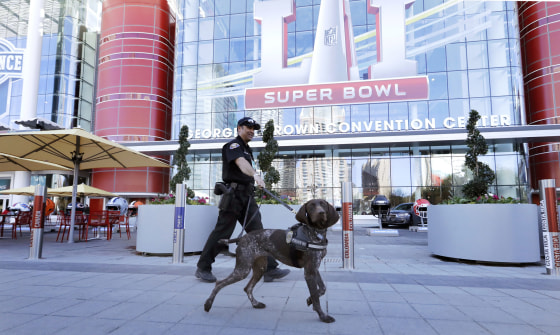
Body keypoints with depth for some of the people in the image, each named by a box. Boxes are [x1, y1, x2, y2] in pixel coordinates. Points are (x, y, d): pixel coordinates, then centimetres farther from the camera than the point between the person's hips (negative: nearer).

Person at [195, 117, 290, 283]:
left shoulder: (247, 149, 23)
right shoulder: (233, 145, -7)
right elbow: (241, 163, -28)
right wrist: (255, 174, -46)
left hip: (247, 196, 9)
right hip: (234, 194, -8)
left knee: (257, 231, 3)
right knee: (222, 232, -3)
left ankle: (270, 269, 4)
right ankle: (202, 268, 11)